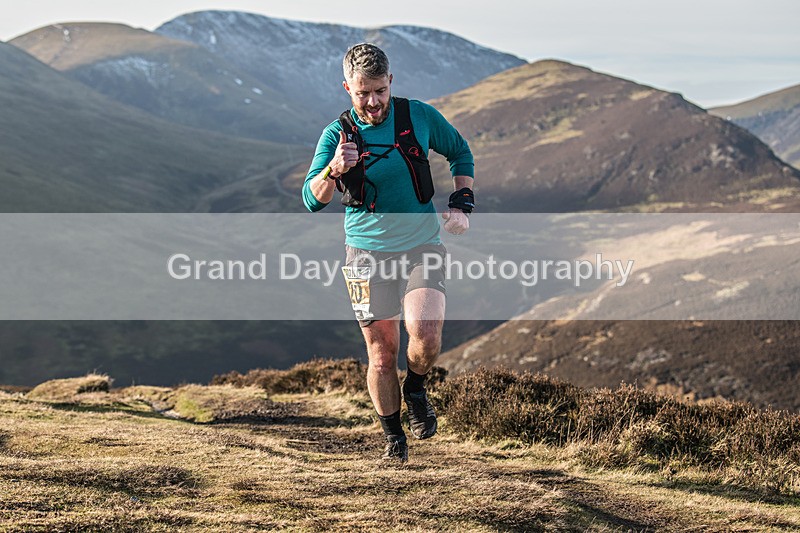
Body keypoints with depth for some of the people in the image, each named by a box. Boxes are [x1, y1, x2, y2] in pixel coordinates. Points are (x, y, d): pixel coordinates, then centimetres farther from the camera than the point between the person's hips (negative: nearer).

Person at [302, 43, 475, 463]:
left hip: (422, 245, 0)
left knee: (425, 334, -22)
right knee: (381, 354, 1)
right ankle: (393, 436, 23)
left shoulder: (419, 116, -3)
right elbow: (312, 201, -13)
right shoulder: (337, 134, -5)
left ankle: (415, 388, 11)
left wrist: (461, 205, 3)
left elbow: (460, 152, 15)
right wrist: (333, 170, -33)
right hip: (368, 251, 0)